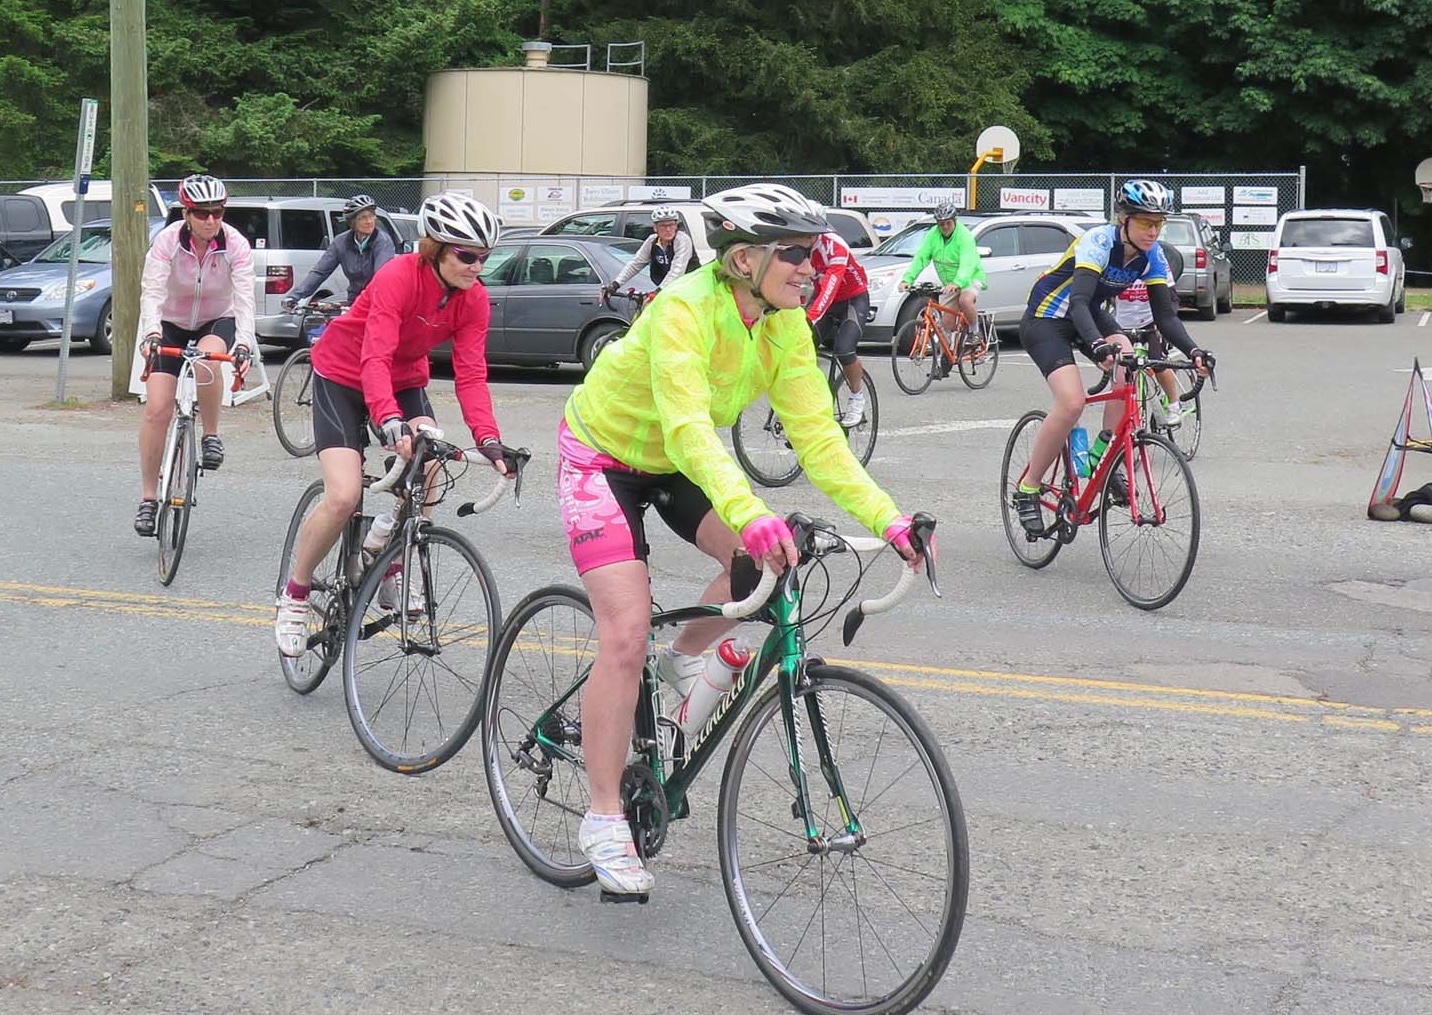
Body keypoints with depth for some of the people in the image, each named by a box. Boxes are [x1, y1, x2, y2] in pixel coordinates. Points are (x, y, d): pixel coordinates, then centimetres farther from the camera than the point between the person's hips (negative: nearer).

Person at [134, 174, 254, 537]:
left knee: (206, 361, -37)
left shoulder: (236, 245, -21)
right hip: (171, 325, 0)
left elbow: (244, 299, -28)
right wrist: (151, 334, -48)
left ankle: (211, 435, -11)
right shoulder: (167, 241, -21)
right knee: (157, 408, -12)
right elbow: (152, 292, -30)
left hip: (217, 322, 0)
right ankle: (148, 498, 0)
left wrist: (244, 345, -44)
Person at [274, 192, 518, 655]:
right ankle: (295, 594, 3)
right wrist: (390, 422, -54)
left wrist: (488, 439, -32)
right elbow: (375, 358, -39)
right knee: (344, 496, -19)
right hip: (343, 377, -5)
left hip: (406, 380, 5)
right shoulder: (398, 277, -30)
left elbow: (471, 374, -17)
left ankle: (390, 571, 7)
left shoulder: (474, 300, -14)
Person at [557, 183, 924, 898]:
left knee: (769, 559, -17)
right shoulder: (684, 310, -32)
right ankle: (603, 822, -5)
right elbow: (688, 429, -44)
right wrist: (750, 514, -60)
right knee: (627, 635, -17)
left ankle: (685, 657, 12)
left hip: (673, 465, 6)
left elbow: (816, 434, -15)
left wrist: (885, 518, -27)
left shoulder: (785, 325, -13)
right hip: (602, 457, -6)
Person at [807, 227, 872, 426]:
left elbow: (830, 285, -43)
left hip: (854, 299, -6)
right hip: (822, 297, 6)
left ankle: (857, 399, 0)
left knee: (844, 349, -25)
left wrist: (810, 318, -56)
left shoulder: (833, 245, -33)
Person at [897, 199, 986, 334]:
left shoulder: (964, 236, -23)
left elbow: (967, 264, -36)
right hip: (949, 282, 6)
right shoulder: (933, 234, -7)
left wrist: (957, 283, -53)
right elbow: (920, 258, -13)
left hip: (970, 278, -6)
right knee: (947, 321, 2)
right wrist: (907, 279, -27)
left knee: (965, 300, -34)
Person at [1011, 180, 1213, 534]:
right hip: (1045, 320, -6)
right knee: (1072, 402, -25)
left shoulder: (1152, 256, -10)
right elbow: (1077, 301, -41)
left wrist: (1193, 351, -29)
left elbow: (1165, 315, -10)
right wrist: (1098, 346, -58)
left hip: (1089, 316, 6)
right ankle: (1027, 490, -10)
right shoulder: (1099, 242, -29)